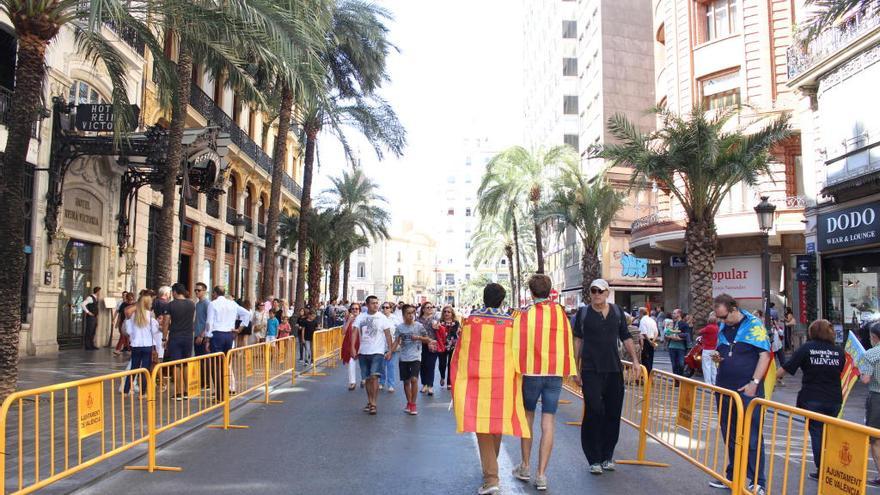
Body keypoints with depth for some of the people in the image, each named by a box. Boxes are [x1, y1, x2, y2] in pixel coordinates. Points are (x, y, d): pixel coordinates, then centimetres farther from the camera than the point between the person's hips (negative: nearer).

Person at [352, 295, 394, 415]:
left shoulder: (382, 317, -2)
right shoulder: (360, 317, 4)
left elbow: (388, 334, -1)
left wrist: (389, 350, -7)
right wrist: (353, 348, -11)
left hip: (377, 352, -3)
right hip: (363, 352, 3)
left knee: (374, 377, -14)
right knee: (368, 378, 12)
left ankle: (373, 404, -11)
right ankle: (369, 402, 25)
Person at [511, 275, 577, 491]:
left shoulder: (525, 314, -7)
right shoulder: (560, 313, 2)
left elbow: (518, 345, -7)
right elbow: (568, 343, 6)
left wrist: (517, 369, -1)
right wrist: (568, 370, 14)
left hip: (532, 372, -2)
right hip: (555, 372, 2)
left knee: (528, 418, 15)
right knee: (548, 423, 4)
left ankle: (525, 467, 24)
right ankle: (541, 475, 4)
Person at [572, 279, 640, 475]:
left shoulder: (617, 311, 9)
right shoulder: (583, 312, 2)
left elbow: (626, 338, 14)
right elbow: (578, 340, 5)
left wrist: (635, 360, 3)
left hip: (614, 370, 3)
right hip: (591, 370, -3)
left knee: (613, 413, 6)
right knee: (594, 411, -7)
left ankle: (607, 457, 21)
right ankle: (594, 460, 4)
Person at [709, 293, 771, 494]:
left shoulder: (753, 324, -8)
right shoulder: (722, 327, 12)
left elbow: (765, 355, -11)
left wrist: (754, 383, -16)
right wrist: (717, 357, 0)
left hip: (747, 389, -7)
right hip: (724, 388, 7)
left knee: (752, 437, -1)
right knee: (729, 435, 15)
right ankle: (733, 475, 27)